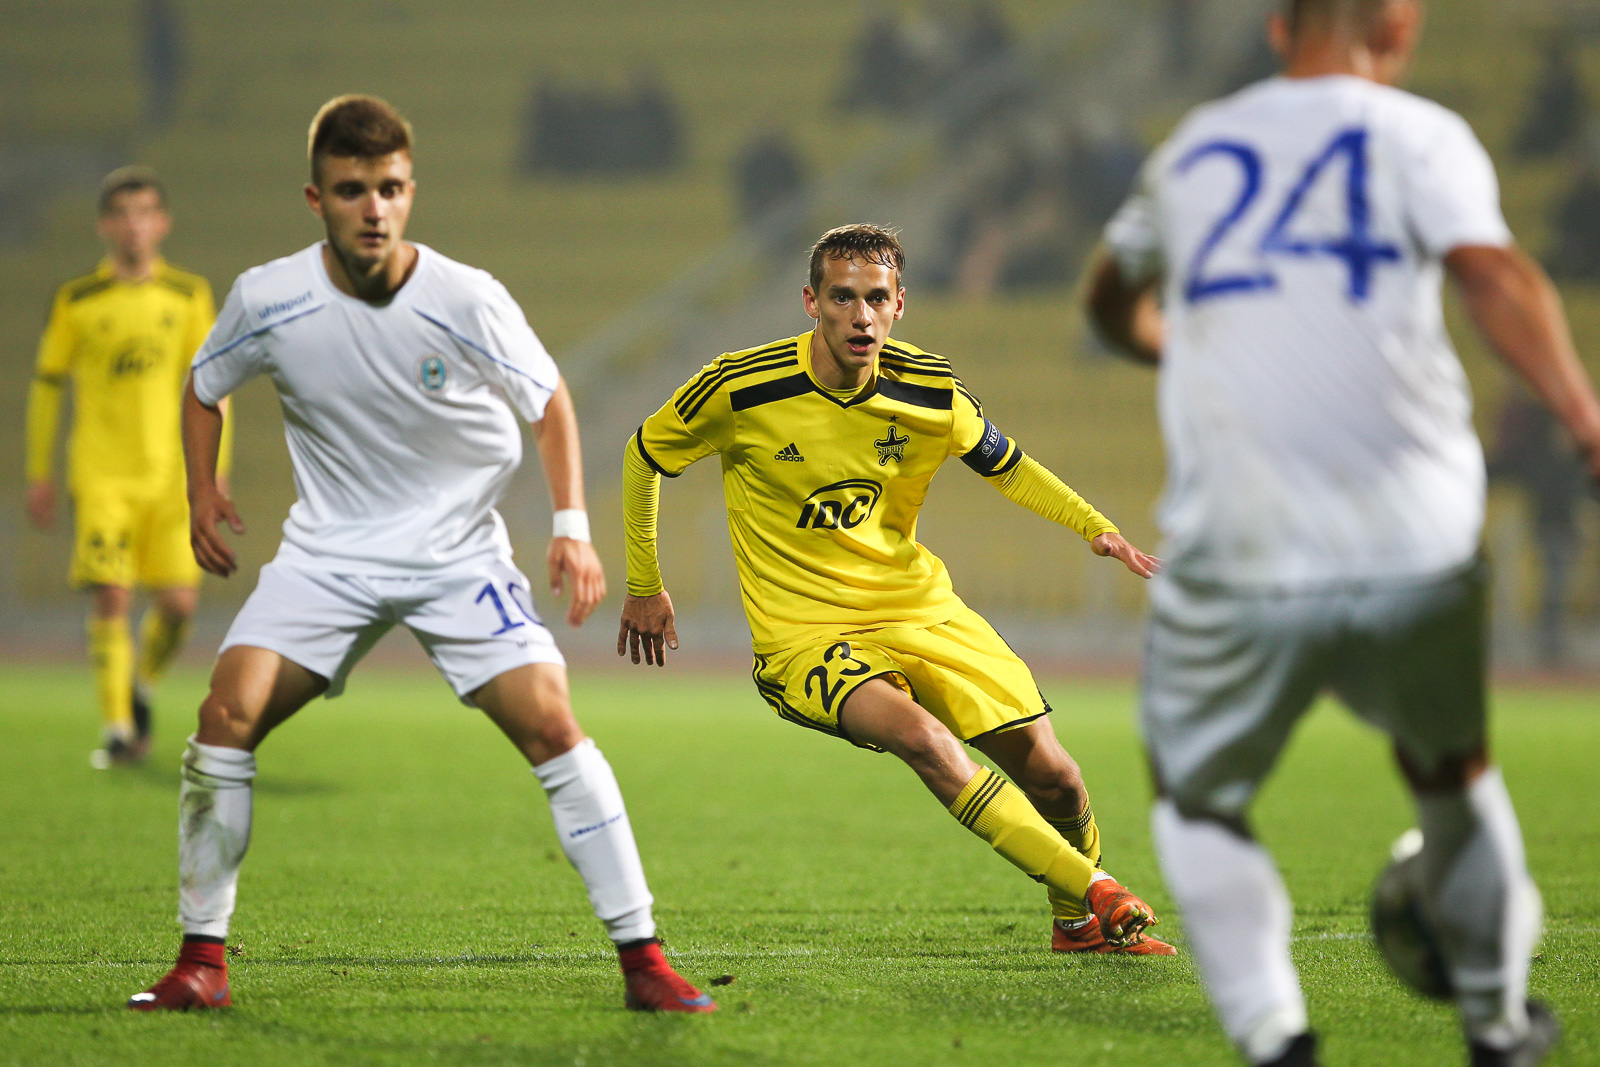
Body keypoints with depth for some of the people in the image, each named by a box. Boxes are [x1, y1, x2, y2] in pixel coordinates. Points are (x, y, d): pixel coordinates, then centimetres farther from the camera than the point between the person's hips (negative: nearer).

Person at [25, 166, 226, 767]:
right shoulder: (77, 301, 1)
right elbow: (47, 384, 8)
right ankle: (117, 728, -5)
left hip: (168, 474, 2)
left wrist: (215, 468, 5)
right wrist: (39, 475, 7)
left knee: (179, 602, -4)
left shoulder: (189, 296, 6)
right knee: (111, 597, -14)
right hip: (100, 474, -2)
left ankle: (142, 685, 26)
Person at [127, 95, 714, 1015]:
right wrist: (202, 493, 4)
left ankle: (643, 958, -8)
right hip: (327, 552, 2)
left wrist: (573, 526, -8)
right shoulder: (268, 299, -11)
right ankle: (202, 961, -4)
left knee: (551, 725, -17)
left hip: (459, 552, -1)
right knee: (227, 715, -16)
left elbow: (549, 401, 1)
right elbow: (204, 387, 12)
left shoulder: (468, 301, -16)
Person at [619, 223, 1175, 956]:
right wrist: (643, 587, 10)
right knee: (920, 736, -32)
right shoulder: (740, 388, -16)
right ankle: (1095, 890, -25)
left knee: (1046, 769, -1)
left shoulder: (931, 392, -7)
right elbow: (645, 457, 2)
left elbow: (1004, 464, 12)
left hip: (917, 607, 4)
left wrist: (1096, 528, -4)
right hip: (804, 634, -4)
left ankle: (1080, 921, 31)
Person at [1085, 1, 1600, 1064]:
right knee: (1451, 771, 25)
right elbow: (1496, 276, -15)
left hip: (1236, 569, 1)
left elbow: (1113, 301, 36)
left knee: (1201, 805, 17)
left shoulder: (1196, 149, 17)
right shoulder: (1417, 136, 5)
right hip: (1417, 557, -1)